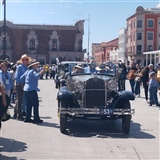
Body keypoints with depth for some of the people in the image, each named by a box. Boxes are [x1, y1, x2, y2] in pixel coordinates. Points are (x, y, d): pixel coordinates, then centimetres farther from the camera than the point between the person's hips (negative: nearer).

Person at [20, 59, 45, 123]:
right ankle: (36, 119, -3)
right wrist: (42, 71, -33)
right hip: (32, 89, -9)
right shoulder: (33, 71, -10)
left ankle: (27, 118, 16)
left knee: (29, 104, 13)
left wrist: (25, 84, 25)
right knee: (36, 104, -3)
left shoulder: (28, 71, 15)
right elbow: (37, 76, -31)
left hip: (26, 89, 9)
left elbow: (21, 78, 16)